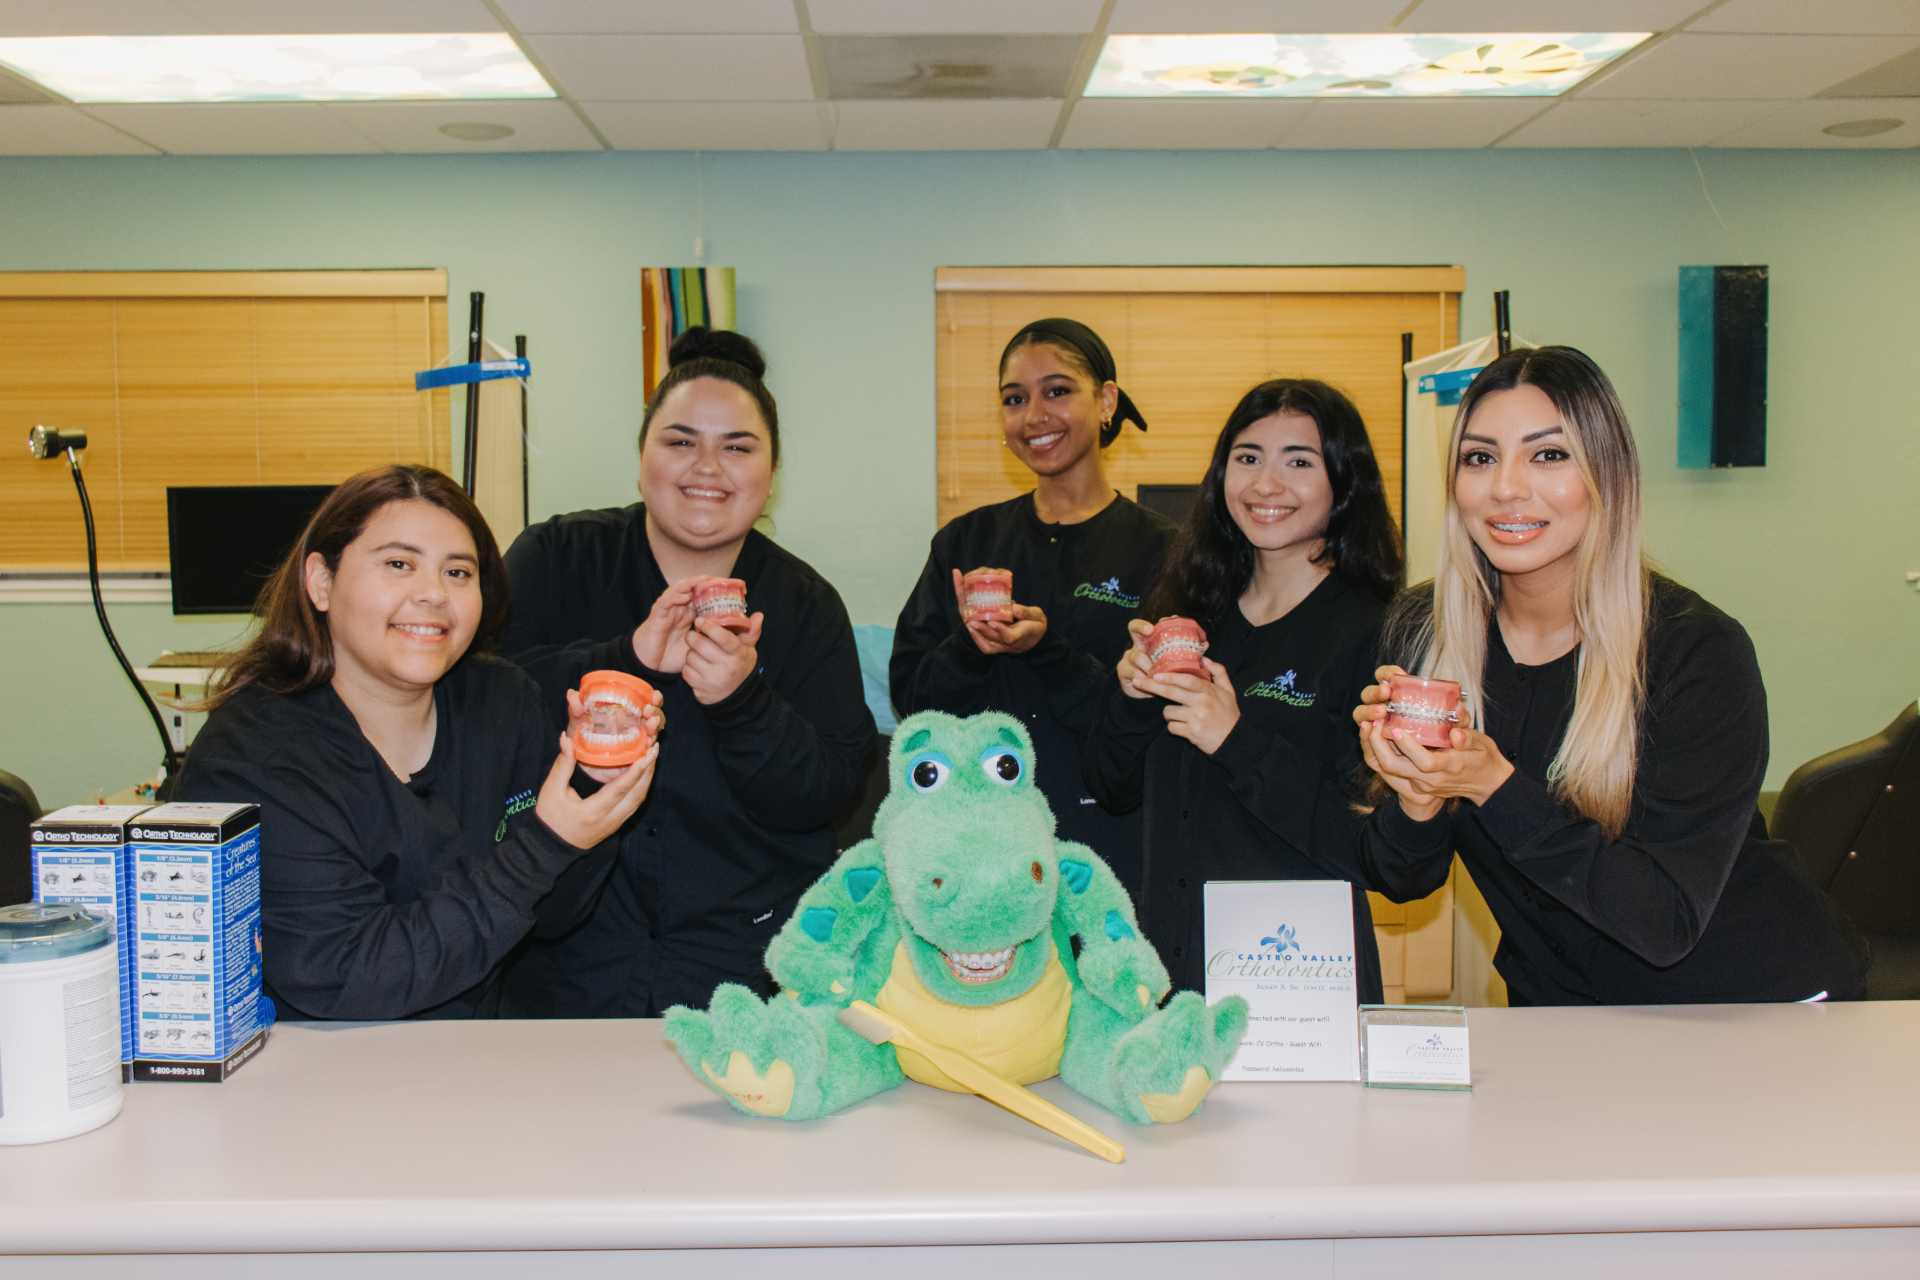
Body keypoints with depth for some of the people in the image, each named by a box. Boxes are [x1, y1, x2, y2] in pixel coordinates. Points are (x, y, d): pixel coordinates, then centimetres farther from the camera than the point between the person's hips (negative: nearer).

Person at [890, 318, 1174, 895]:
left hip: (1107, 845, -2)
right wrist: (967, 648, -17)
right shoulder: (964, 542, 8)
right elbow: (910, 694, 3)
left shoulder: (1158, 549, -2)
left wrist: (1046, 651, -23)